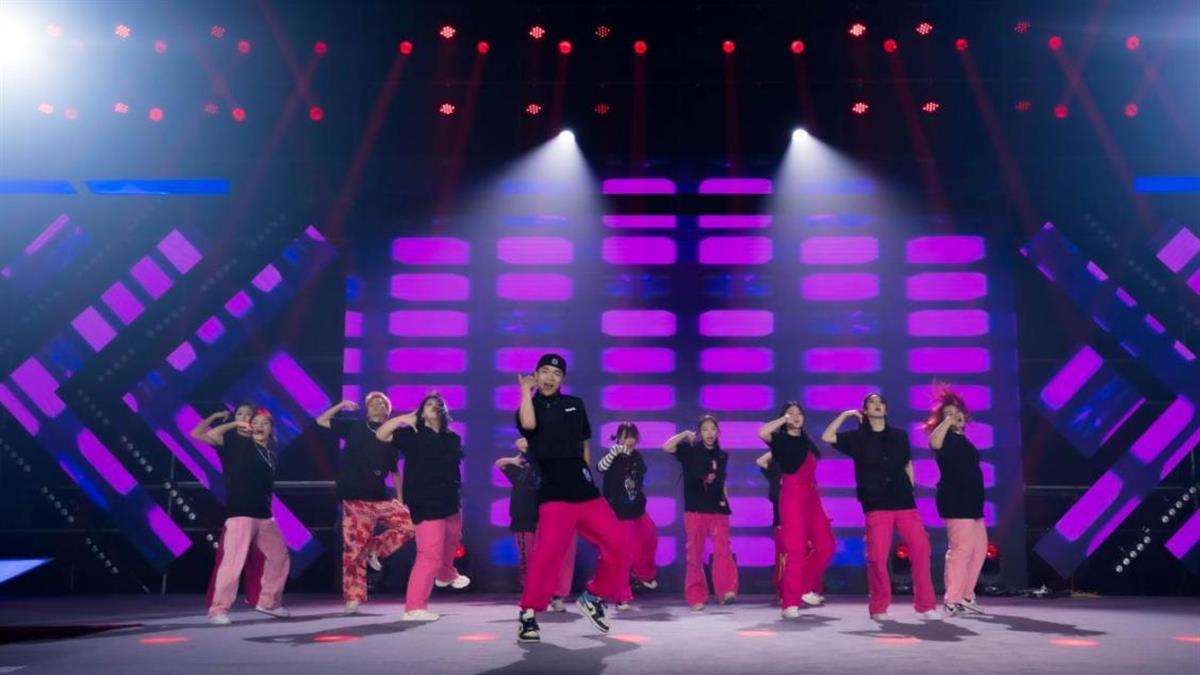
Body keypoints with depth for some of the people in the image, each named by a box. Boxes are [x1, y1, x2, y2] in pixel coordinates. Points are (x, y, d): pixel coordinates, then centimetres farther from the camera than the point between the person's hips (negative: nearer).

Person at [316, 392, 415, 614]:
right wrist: (341, 405, -5)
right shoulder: (354, 427, 4)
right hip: (355, 499, -3)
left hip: (381, 498, 3)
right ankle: (353, 598, 7)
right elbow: (321, 421, 6)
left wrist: (400, 499, 8)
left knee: (409, 523, -12)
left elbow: (394, 471, 14)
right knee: (354, 548, -3)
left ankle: (374, 549, 6)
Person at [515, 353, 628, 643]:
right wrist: (526, 390, -9)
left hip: (585, 490, 5)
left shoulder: (575, 404, 15)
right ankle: (528, 614, -6)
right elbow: (528, 425, -22)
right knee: (548, 553, -19)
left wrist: (583, 474, 15)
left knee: (617, 546, 2)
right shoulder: (530, 407, 3)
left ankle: (593, 597, 22)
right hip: (554, 492, -5)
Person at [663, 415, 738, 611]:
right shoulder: (690, 450, -1)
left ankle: (727, 590, -18)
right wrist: (685, 434, -13)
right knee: (695, 554, 2)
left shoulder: (722, 455, 11)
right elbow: (667, 447, -17)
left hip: (718, 510, 2)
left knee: (723, 550, -14)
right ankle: (696, 597, 8)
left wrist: (726, 502, 11)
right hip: (695, 510, -2)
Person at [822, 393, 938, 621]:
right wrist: (846, 414, -1)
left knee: (921, 549, -4)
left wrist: (909, 490, 13)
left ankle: (925, 605, 6)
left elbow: (907, 464, 20)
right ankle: (879, 608, 8)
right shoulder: (858, 437, 6)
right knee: (877, 556, -5)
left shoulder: (899, 436, 12)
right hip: (876, 505, -2)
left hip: (904, 502, 2)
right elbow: (827, 437, -3)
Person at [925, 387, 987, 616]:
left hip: (970, 502, 10)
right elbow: (934, 444, -35)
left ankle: (966, 597, 21)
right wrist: (947, 421, -25)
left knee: (979, 548, 12)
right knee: (961, 549, -13)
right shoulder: (947, 438, -9)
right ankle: (951, 601, -10)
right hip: (956, 502, -10)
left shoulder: (961, 439, 19)